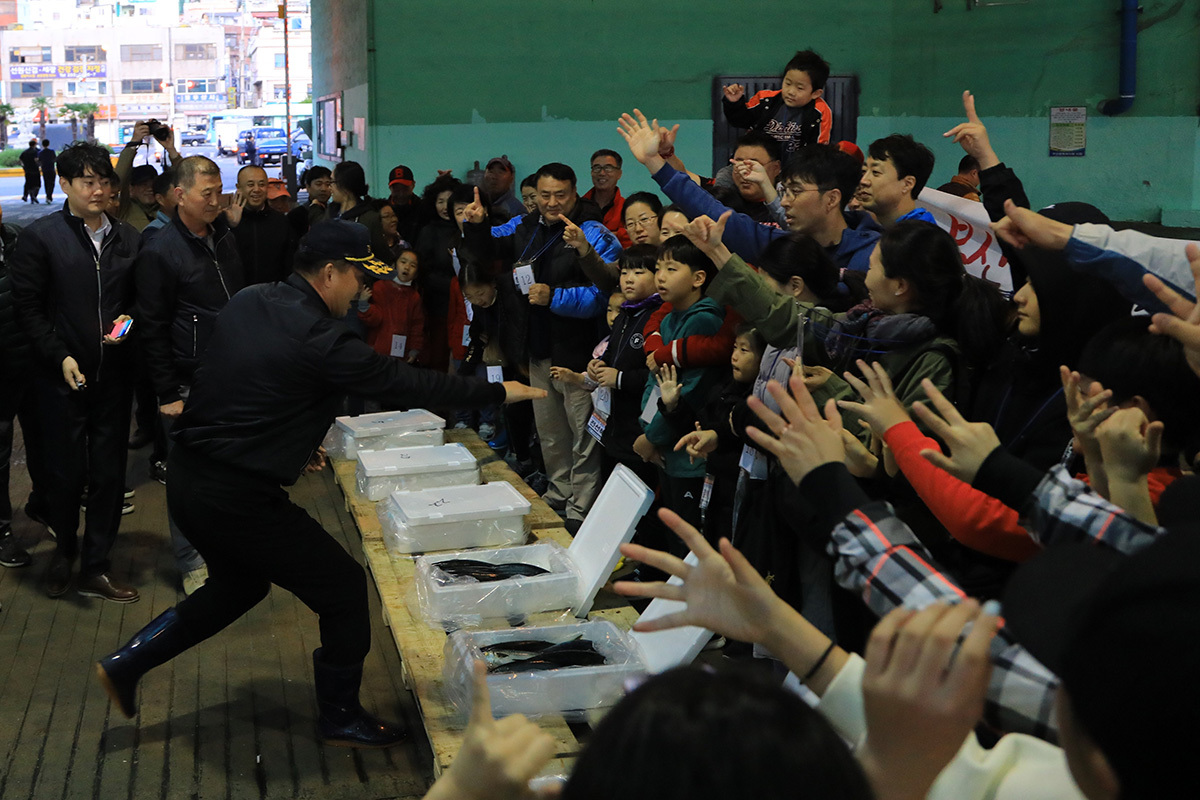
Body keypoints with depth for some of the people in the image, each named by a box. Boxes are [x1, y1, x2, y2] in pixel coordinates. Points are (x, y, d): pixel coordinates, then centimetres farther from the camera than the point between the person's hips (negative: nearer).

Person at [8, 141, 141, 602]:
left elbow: (141, 299, 15)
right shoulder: (40, 237, -3)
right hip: (63, 375, -3)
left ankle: (95, 568, 16)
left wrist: (129, 321, -6)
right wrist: (60, 357, -12)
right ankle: (64, 551, 30)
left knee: (110, 473, 5)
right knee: (67, 473, 6)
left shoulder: (127, 239, 8)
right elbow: (28, 307, -4)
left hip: (114, 373, 3)